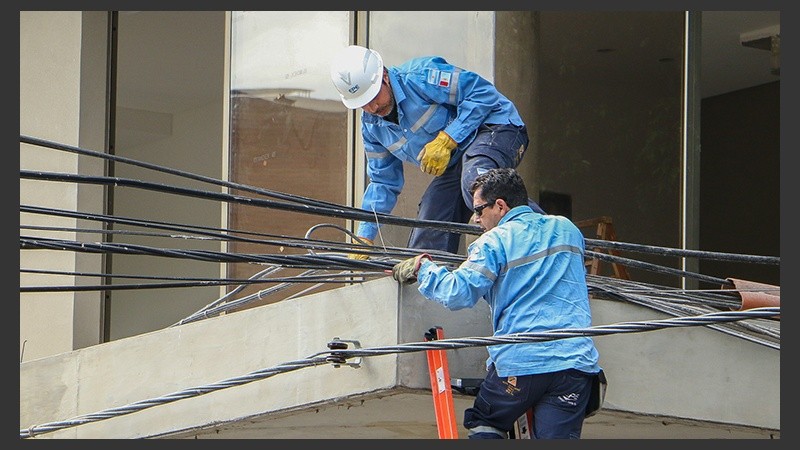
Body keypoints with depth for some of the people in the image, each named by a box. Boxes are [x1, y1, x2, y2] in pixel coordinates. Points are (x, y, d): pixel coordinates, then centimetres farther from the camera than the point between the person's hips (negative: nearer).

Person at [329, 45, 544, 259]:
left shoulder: (419, 76, -18)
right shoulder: (371, 126, 6)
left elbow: (483, 92, -20)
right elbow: (383, 182, 15)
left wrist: (446, 141, -24)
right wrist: (364, 237, 7)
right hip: (454, 164, 9)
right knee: (425, 245, -2)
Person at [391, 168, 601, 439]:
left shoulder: (495, 242, -3)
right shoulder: (568, 230, 15)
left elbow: (458, 294, -10)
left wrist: (422, 268, 7)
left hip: (519, 363, -4)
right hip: (576, 361, 4)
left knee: (481, 425, 19)